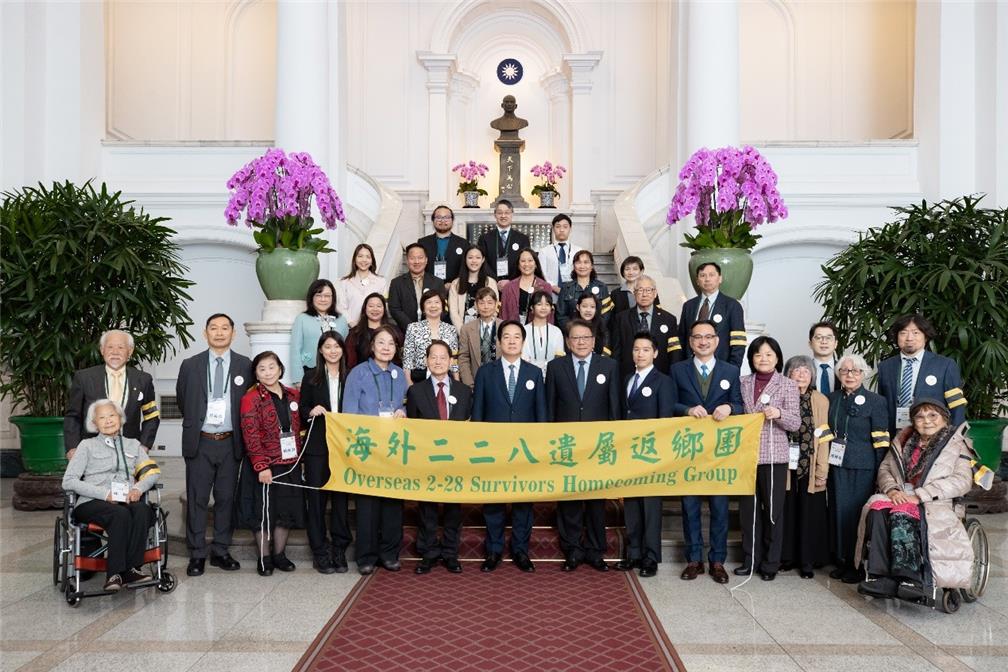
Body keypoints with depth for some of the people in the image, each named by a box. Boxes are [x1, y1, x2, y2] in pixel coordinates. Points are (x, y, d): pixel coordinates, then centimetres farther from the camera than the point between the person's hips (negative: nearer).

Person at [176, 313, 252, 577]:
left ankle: (220, 552, 20)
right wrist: (195, 423, 12)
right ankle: (197, 554, 13)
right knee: (197, 499, 3)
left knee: (227, 498, 8)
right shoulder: (190, 365, 3)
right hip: (200, 443, 0)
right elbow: (181, 400, 14)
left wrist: (241, 433, 3)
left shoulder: (245, 366, 1)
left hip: (230, 444, 1)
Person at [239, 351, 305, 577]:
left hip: (291, 464, 5)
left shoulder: (293, 395, 9)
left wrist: (299, 457, 7)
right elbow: (250, 435, -11)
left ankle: (279, 554, 25)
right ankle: (264, 558, 18)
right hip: (267, 467, -5)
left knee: (288, 510, 11)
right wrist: (261, 466, -17)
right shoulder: (251, 399, -6)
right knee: (265, 512, 4)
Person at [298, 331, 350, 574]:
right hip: (317, 446, -1)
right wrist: (312, 412, -14)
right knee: (316, 497, 1)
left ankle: (339, 550, 14)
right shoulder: (311, 376, 5)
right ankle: (320, 552, 11)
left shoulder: (350, 377, 7)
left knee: (341, 497, 4)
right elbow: (301, 411, 6)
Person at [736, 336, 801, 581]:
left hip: (774, 456, -3)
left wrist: (779, 414, -22)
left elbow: (796, 424, -5)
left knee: (773, 509, 5)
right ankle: (750, 558, 21)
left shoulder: (787, 385, 0)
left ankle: (770, 563, 17)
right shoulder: (743, 383, 8)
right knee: (748, 508, 9)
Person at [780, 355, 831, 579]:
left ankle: (808, 560, 15)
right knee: (787, 511, 6)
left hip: (809, 467, -1)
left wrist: (822, 471, -6)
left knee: (809, 514, 3)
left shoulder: (820, 400, 1)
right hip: (785, 465, 1)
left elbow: (823, 438, -1)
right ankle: (787, 556, 19)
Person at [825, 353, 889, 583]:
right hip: (837, 465, 4)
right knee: (838, 511, 6)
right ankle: (841, 561, 18)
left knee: (858, 512, -2)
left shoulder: (875, 401, -2)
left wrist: (881, 473, -8)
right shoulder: (833, 399, 10)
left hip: (862, 467, -4)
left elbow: (881, 441, -5)